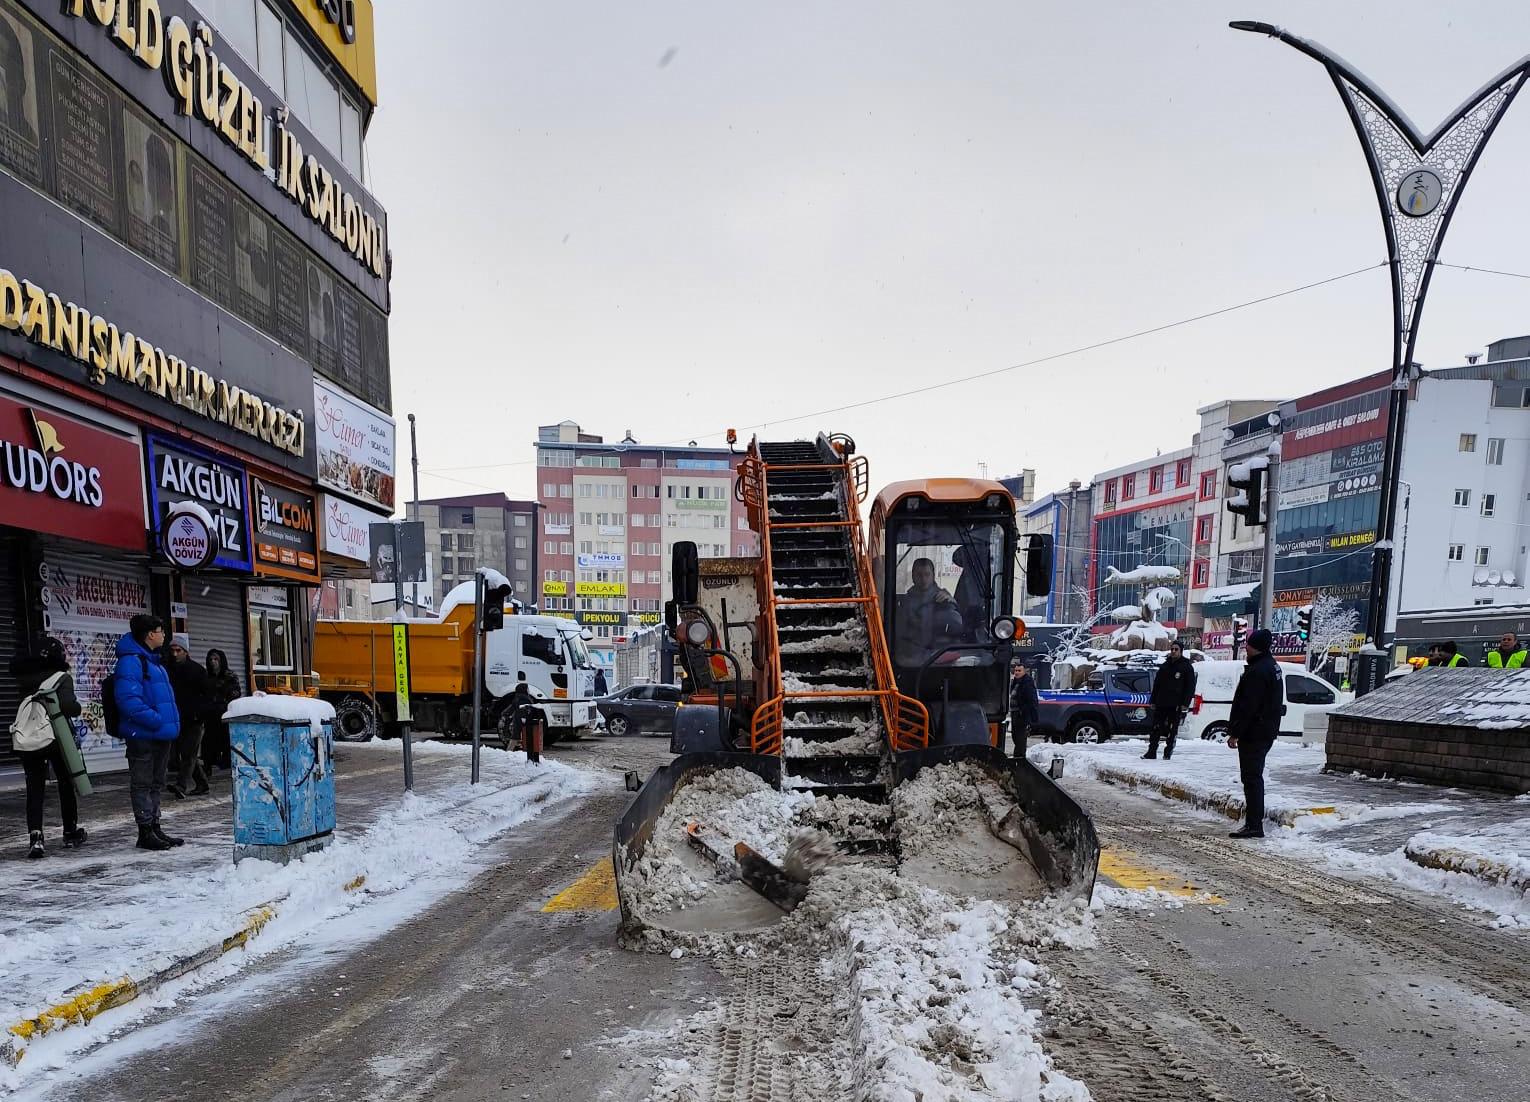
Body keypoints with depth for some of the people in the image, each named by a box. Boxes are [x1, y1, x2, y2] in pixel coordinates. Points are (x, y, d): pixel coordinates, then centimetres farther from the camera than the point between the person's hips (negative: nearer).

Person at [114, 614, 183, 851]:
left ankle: (155, 827, 25)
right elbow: (128, 699, -24)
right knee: (142, 784, 0)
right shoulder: (130, 662, -15)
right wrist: (156, 720, -24)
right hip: (143, 736, -10)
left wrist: (172, 724, 15)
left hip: (161, 736, 10)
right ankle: (145, 832, 7)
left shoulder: (154, 661, 17)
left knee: (156, 783, 16)